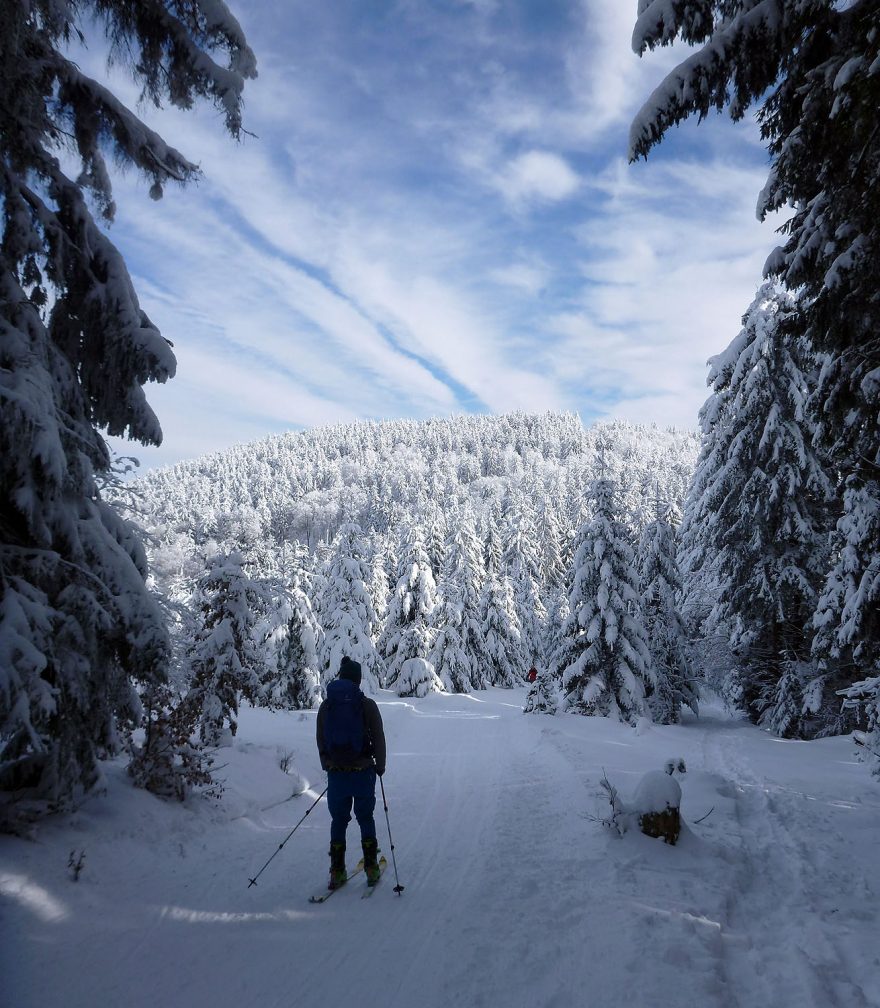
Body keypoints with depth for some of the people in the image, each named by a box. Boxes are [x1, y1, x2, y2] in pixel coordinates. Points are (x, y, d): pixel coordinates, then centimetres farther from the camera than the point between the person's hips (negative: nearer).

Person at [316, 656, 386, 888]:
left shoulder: (326, 706, 0)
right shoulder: (367, 705, -8)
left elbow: (320, 741, 6)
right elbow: (378, 738, -4)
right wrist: (380, 765, 10)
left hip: (336, 773, 2)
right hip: (363, 772, -2)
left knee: (338, 820, 14)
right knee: (365, 818, 14)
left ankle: (337, 872, 14)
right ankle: (371, 869, 16)